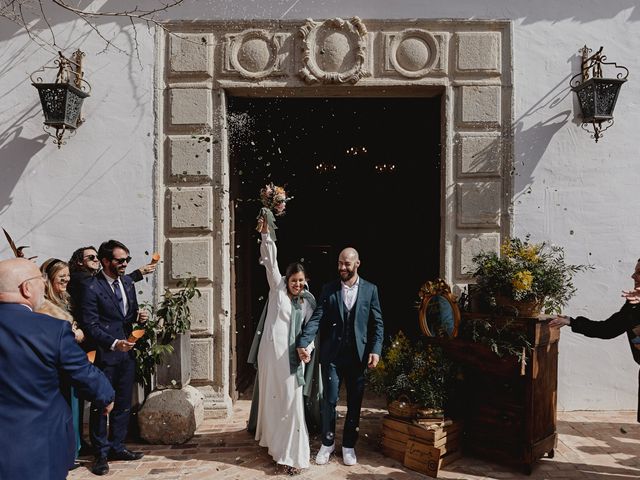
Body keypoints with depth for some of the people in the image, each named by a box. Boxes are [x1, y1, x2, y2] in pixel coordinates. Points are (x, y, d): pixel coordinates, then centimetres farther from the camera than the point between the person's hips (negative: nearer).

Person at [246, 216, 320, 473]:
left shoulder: (308, 300, 10)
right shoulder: (277, 289, 3)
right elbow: (271, 262, -5)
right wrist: (265, 235, -12)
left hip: (292, 356, 2)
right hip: (271, 352, -1)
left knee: (292, 401, -2)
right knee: (271, 398, 11)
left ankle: (292, 453, 3)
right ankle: (271, 440, 31)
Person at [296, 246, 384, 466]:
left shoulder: (370, 289, 3)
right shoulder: (328, 289, 2)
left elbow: (377, 323, 3)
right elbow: (316, 318, -7)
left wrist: (375, 350, -7)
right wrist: (303, 342, -21)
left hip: (358, 355, 1)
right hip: (332, 354, 0)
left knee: (355, 402, 10)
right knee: (329, 400, 4)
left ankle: (349, 445, 27)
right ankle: (327, 442, 26)